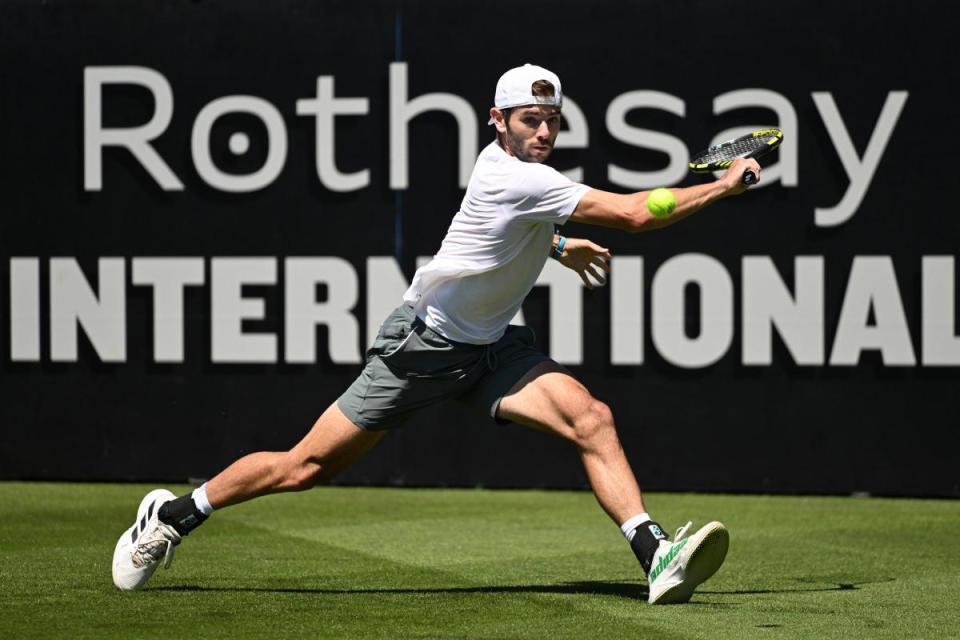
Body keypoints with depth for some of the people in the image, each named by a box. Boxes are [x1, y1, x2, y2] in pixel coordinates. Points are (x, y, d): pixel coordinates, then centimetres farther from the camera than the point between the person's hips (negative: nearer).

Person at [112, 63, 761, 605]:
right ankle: (172, 514, 19)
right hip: (423, 343, -8)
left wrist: (556, 245, 27)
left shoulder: (514, 163, 3)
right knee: (306, 466, -1)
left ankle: (657, 557, -26)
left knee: (591, 418, -17)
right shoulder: (514, 177, -26)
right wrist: (725, 185, -22)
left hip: (490, 347, 8)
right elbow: (634, 214, -29)